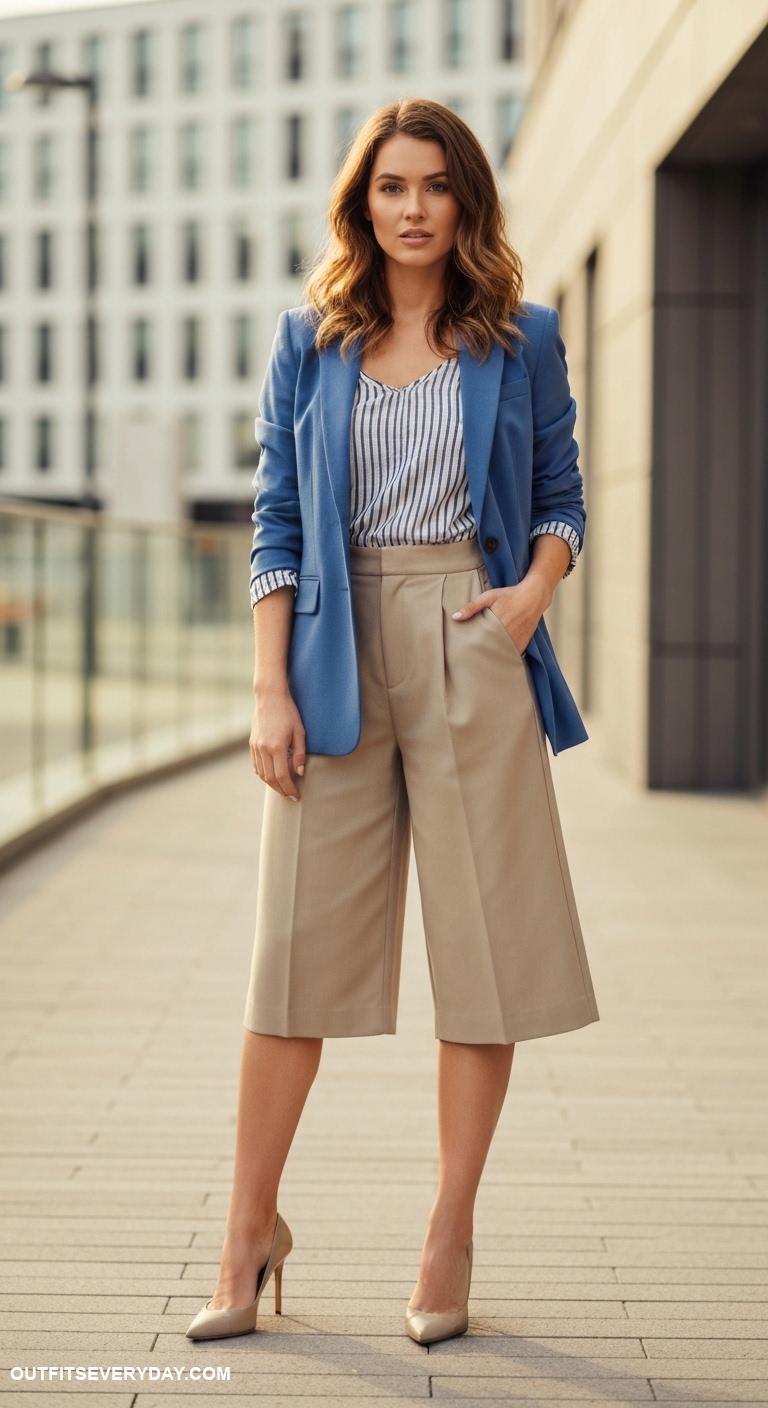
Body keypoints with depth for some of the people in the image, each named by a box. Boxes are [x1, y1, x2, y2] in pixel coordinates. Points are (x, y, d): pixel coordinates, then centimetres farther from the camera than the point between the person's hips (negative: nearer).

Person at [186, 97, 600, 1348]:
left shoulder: (521, 338, 8)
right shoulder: (308, 340, 9)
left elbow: (560, 496, 13)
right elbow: (275, 521, 6)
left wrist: (534, 591, -8)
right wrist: (270, 690, -3)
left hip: (469, 650, 0)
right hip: (338, 652, 1)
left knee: (483, 943, 0)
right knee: (294, 947, 1)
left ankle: (450, 1241, 12)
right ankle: (250, 1233, 14)